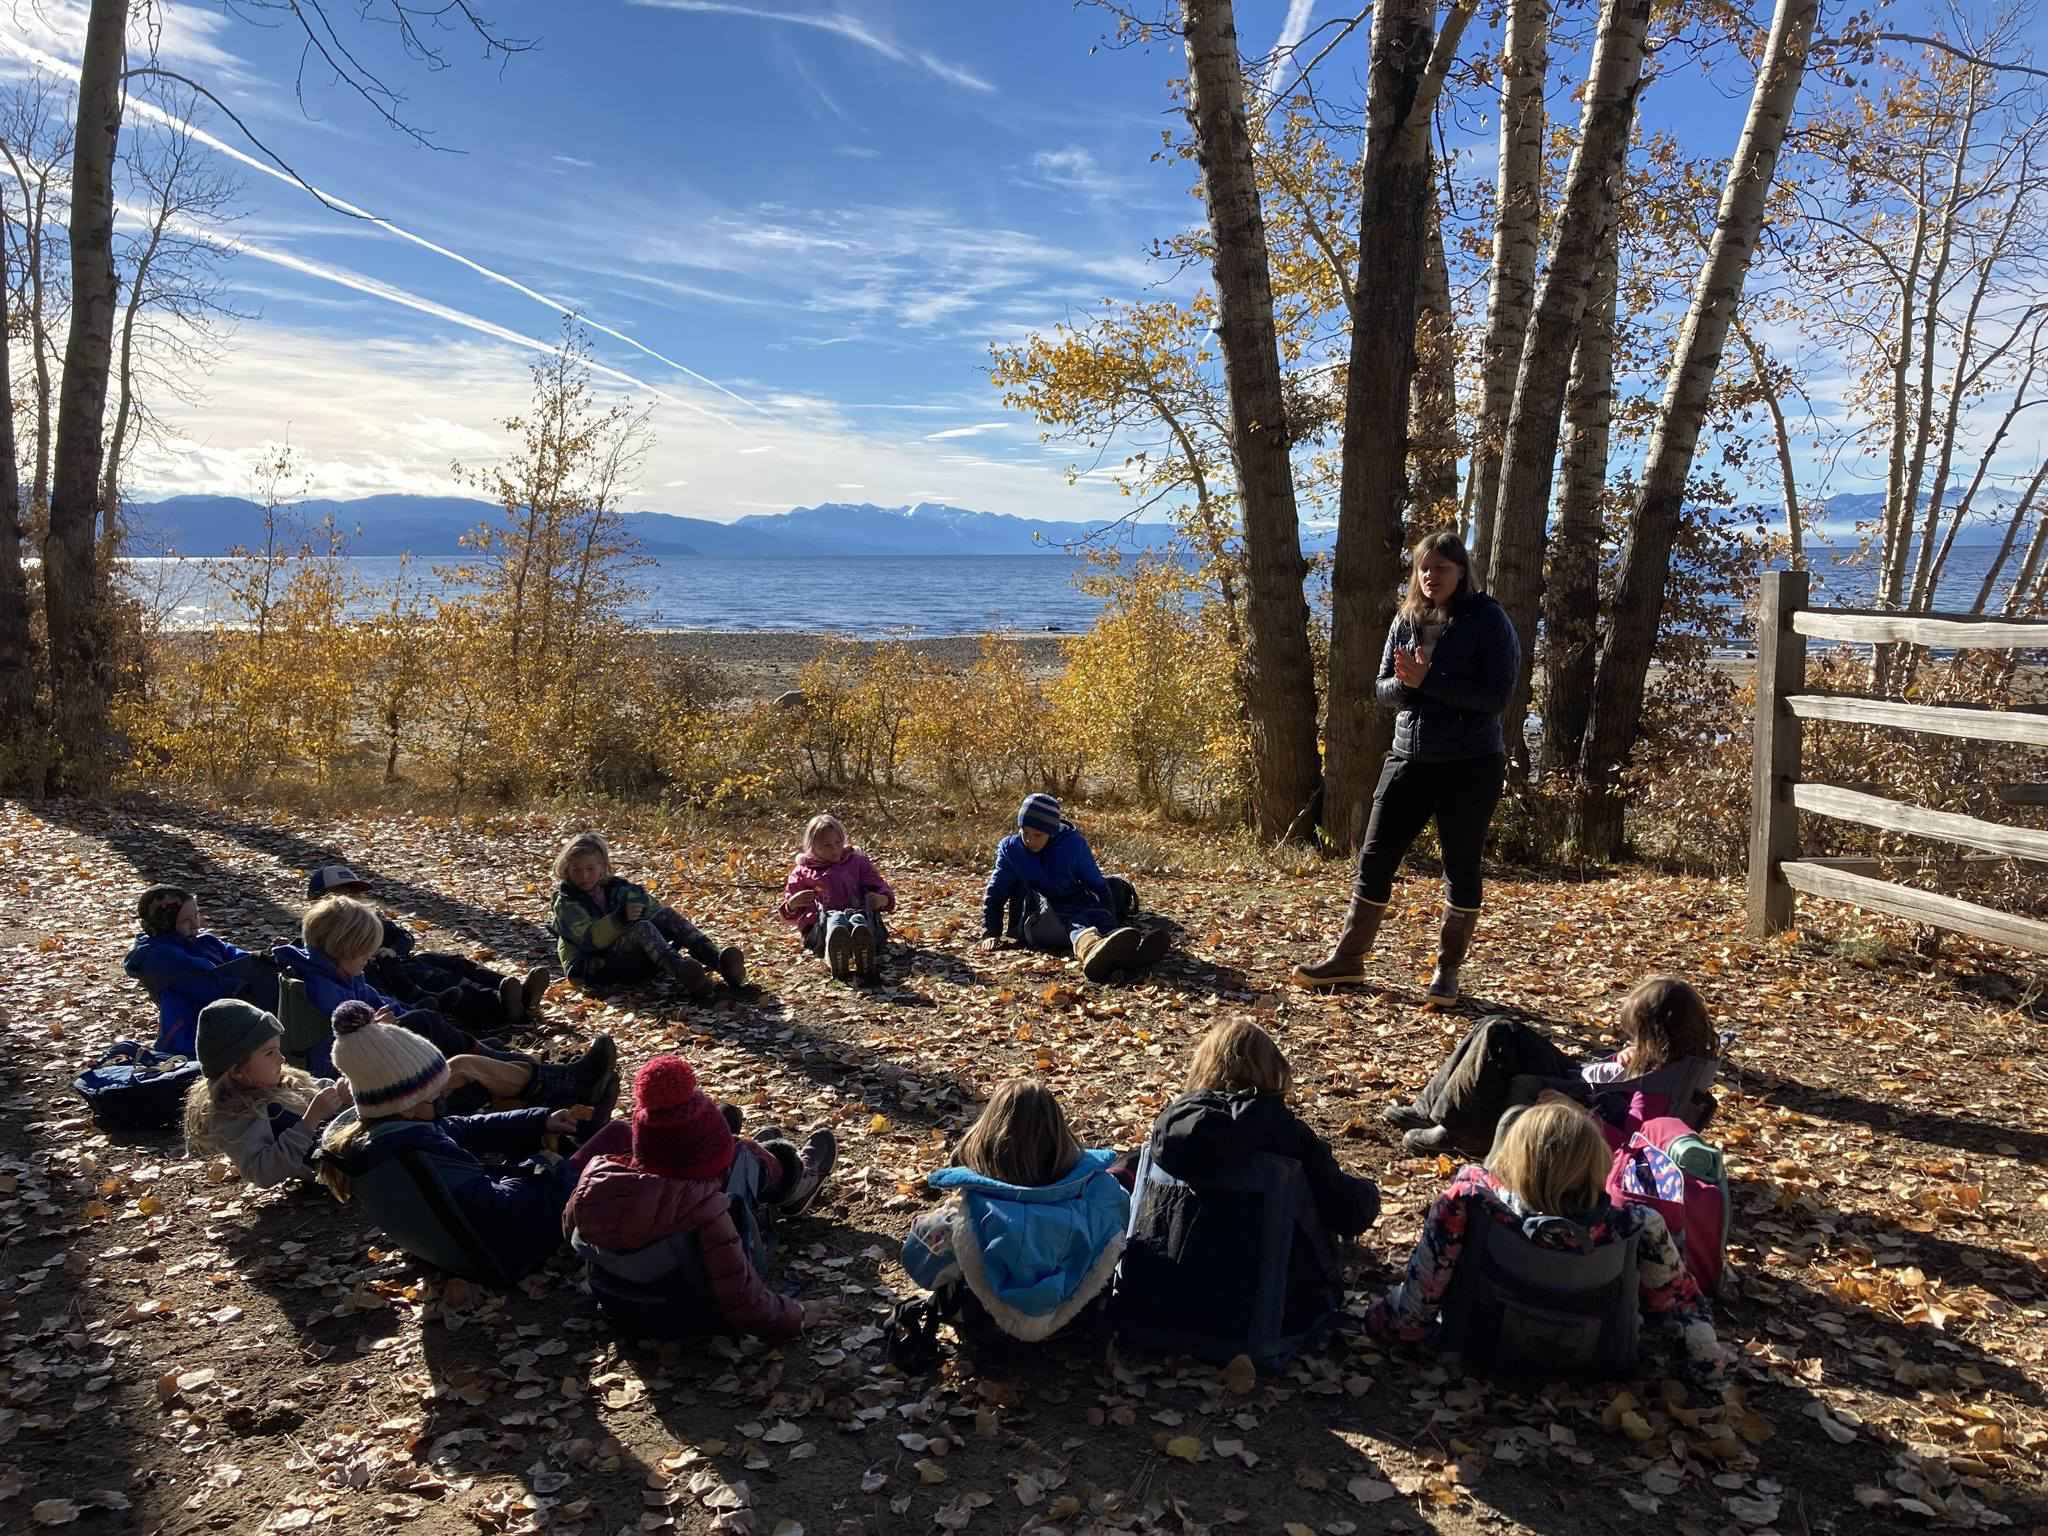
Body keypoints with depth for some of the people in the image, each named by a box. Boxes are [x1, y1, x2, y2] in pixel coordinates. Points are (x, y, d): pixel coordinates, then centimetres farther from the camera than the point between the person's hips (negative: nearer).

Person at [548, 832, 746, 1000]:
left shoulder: (616, 889, 17)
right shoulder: (566, 902, 0)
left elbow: (654, 909, 9)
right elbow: (588, 939, -16)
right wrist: (620, 918, -31)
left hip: (633, 960, 6)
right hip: (594, 968, -6)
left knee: (666, 916, -15)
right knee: (642, 928, -31)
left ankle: (718, 960, -35)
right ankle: (683, 974, -61)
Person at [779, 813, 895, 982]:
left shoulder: (857, 862, 27)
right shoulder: (802, 873, 27)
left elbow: (884, 890, 24)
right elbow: (789, 914, 27)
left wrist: (882, 899, -2)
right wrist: (792, 904, 1)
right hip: (820, 926, -1)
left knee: (859, 920, -40)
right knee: (835, 920, -40)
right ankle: (836, 955, -75)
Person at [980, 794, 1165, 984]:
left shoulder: (1073, 844, 0)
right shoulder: (1010, 849, 2)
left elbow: (1098, 886, 4)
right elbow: (994, 895, 9)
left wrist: (1112, 928, -7)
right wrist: (990, 934, -3)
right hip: (1037, 919, -2)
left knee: (1098, 917, -35)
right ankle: (1091, 949, -76)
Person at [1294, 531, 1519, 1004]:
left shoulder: (1487, 619, -8)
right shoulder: (1405, 620, 6)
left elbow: (1496, 695, -15)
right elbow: (1383, 690, 7)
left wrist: (1428, 680, -22)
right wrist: (1405, 683, -16)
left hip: (1471, 765, -5)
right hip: (1409, 758, 5)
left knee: (1461, 868, 5)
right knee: (1375, 858, 6)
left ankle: (1447, 970, 18)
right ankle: (1347, 958, 17)